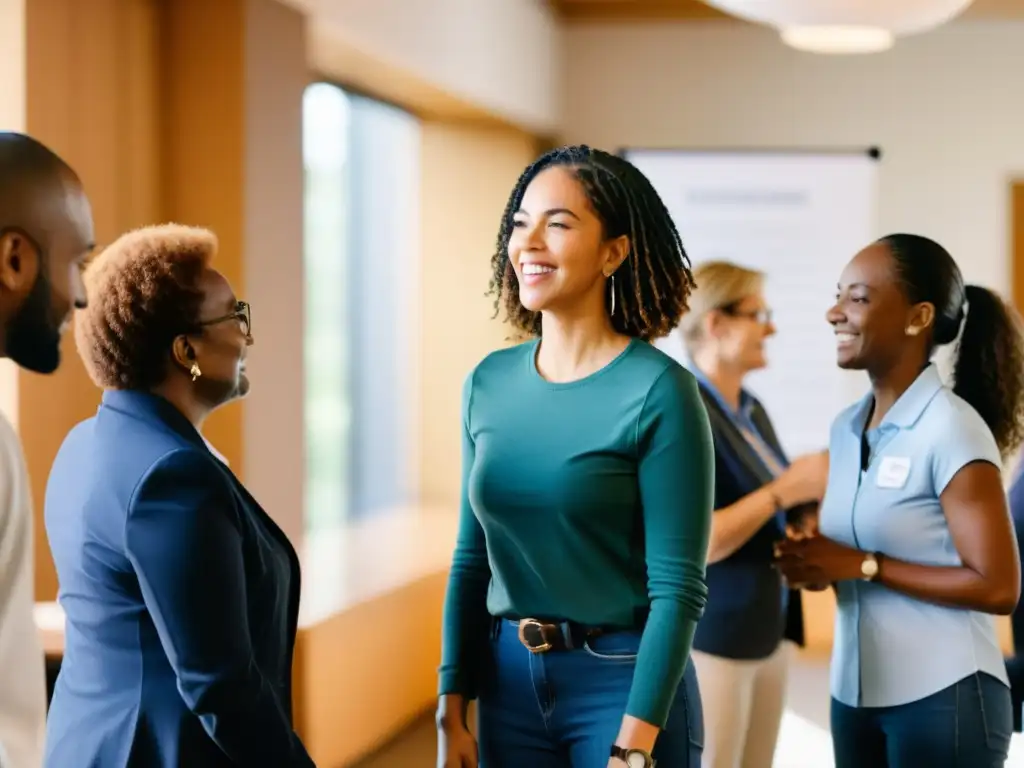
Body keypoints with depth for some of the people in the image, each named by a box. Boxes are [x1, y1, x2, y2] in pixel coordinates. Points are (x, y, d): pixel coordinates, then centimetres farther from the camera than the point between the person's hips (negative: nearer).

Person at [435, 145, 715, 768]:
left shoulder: (659, 392, -13)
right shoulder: (489, 383, 3)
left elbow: (678, 589, -15)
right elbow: (472, 561, 8)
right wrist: (453, 711, 5)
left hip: (623, 683, -5)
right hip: (509, 680, 5)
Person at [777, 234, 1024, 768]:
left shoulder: (951, 428, -13)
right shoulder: (846, 428, 7)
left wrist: (862, 566, -16)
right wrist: (815, 563, -3)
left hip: (943, 700, -6)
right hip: (854, 693, 6)